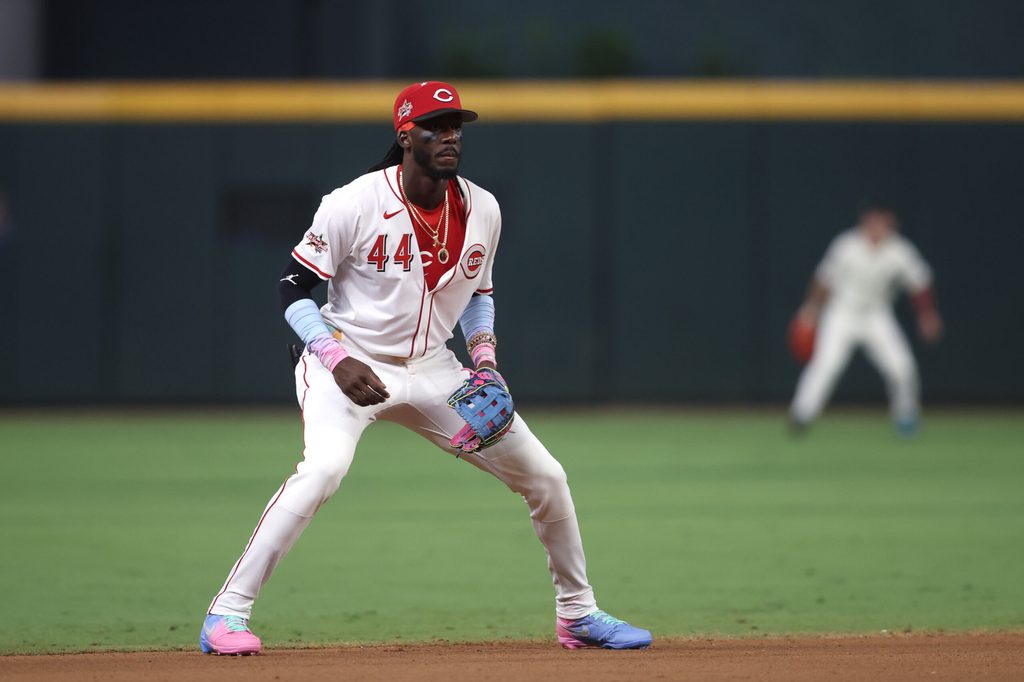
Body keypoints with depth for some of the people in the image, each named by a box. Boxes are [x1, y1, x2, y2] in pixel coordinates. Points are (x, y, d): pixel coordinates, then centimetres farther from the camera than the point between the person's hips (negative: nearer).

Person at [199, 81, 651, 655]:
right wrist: (338, 359, -26)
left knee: (545, 477, 3)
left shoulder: (482, 209, -2)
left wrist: (485, 360, -1)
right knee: (325, 467, -34)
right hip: (348, 363, -6)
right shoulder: (355, 204, -18)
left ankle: (579, 615, 24)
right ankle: (227, 615, -27)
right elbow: (294, 290, -12)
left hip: (431, 369, 6)